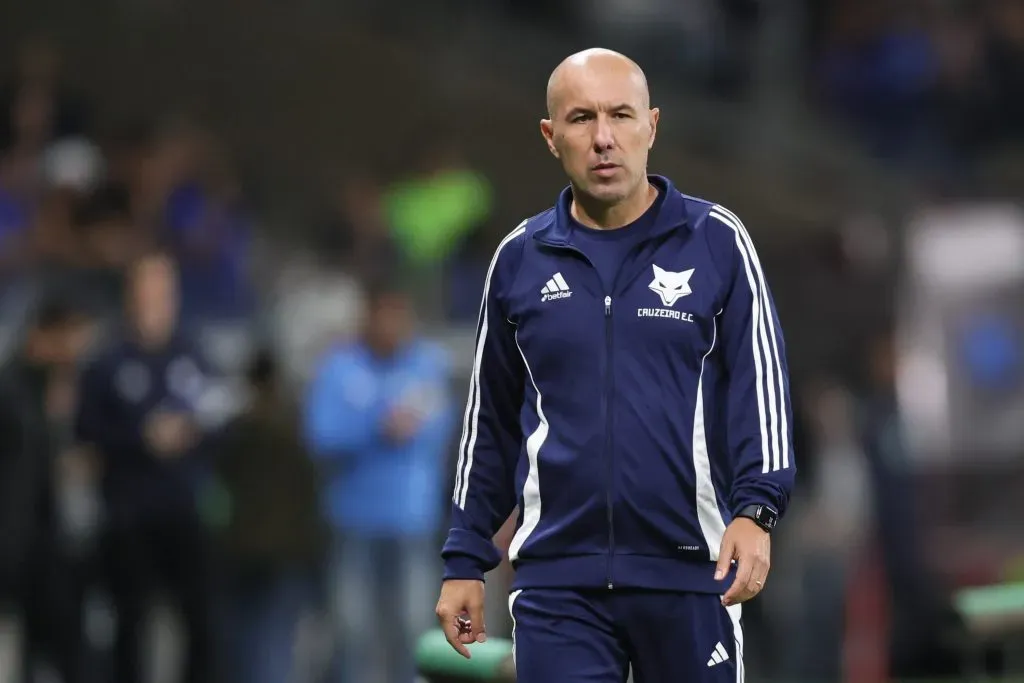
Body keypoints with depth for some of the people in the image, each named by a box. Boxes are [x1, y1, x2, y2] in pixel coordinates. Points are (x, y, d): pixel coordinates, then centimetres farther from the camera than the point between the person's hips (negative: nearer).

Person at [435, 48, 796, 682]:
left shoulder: (716, 241, 1)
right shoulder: (519, 259, 8)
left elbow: (761, 385, -3)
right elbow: (491, 421, 15)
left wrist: (755, 510, -19)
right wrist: (466, 561, 12)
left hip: (690, 573, -1)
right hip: (556, 580, 1)